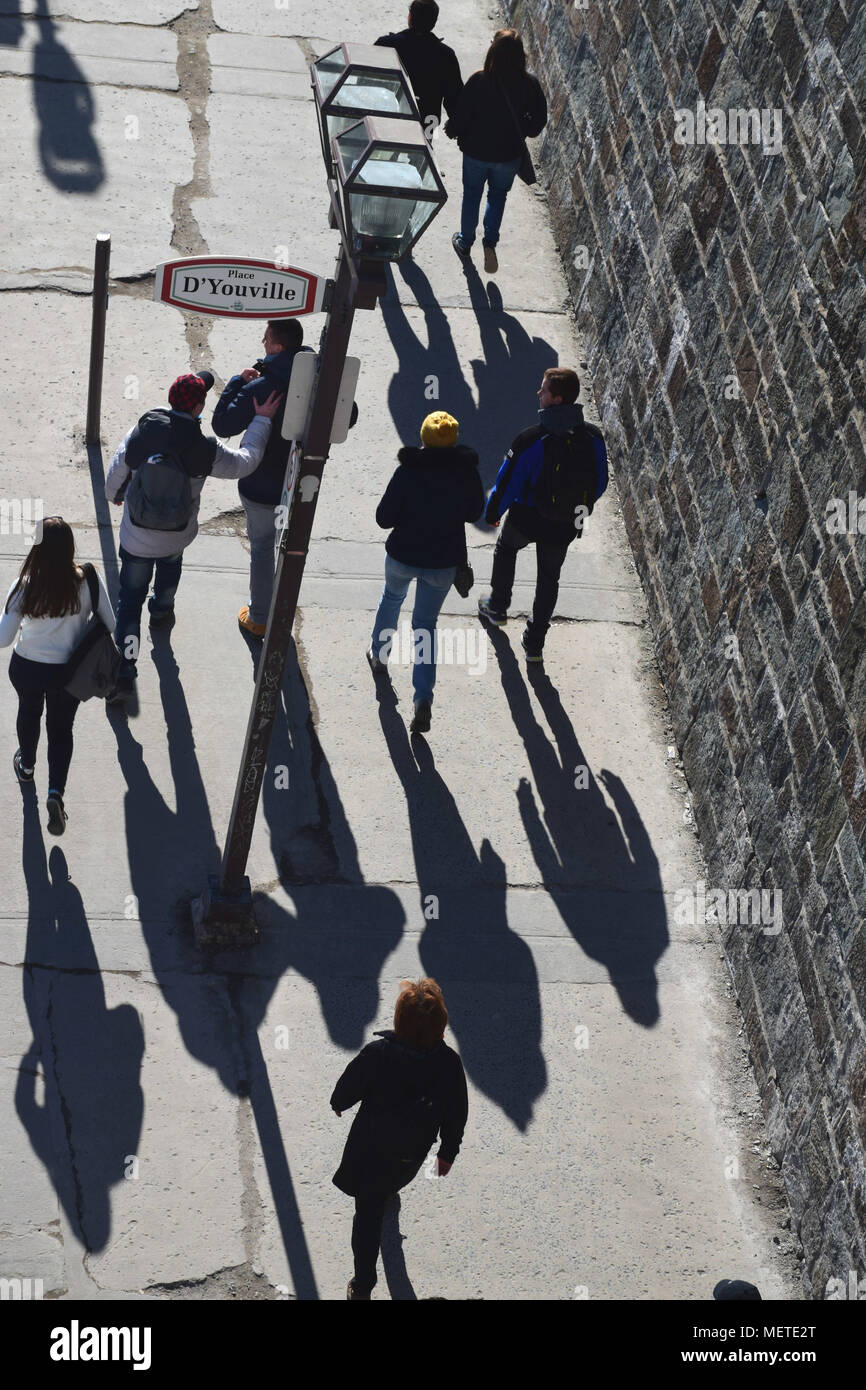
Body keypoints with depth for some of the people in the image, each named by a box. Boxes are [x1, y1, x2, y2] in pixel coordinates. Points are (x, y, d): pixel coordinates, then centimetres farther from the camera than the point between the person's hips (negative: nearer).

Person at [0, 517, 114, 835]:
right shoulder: (87, 582, -23)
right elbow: (108, 624, -10)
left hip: (26, 668, 0)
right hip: (68, 671, 0)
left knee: (29, 713, 31)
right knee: (61, 728, 21)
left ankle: (26, 766, 57)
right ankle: (56, 792, 4)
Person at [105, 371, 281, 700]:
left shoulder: (139, 436, -18)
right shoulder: (204, 450, -22)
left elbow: (115, 477, -3)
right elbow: (246, 460, -4)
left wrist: (115, 495, 21)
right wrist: (262, 420, 5)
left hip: (136, 539, -1)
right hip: (177, 536, 1)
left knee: (130, 599, 9)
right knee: (170, 563, 36)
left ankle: (123, 672, 4)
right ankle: (162, 611, 62)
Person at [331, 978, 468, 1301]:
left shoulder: (377, 1054, -33)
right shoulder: (449, 1063, -27)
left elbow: (349, 1087, -14)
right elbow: (456, 1115, -13)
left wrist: (338, 1103, 10)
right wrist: (448, 1151, 5)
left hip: (371, 1147, -2)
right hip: (413, 1152, 2)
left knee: (368, 1213, 15)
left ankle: (362, 1286, 22)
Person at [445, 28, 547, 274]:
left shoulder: (479, 81, -25)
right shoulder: (529, 84, -18)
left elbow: (461, 117, -16)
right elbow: (539, 120, -6)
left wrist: (451, 131, 5)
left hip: (476, 152, -1)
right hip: (509, 155, 1)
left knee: (471, 196, 23)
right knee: (498, 195, 26)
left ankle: (465, 243, 39)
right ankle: (490, 241, 11)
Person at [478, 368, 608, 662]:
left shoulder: (531, 439, -27)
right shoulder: (593, 438, -14)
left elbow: (508, 483, -16)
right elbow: (600, 483, 0)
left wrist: (492, 512, 2)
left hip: (527, 519, -3)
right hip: (566, 527, 3)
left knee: (505, 548, 30)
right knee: (549, 578, 22)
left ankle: (497, 607, 43)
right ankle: (535, 643, 27)